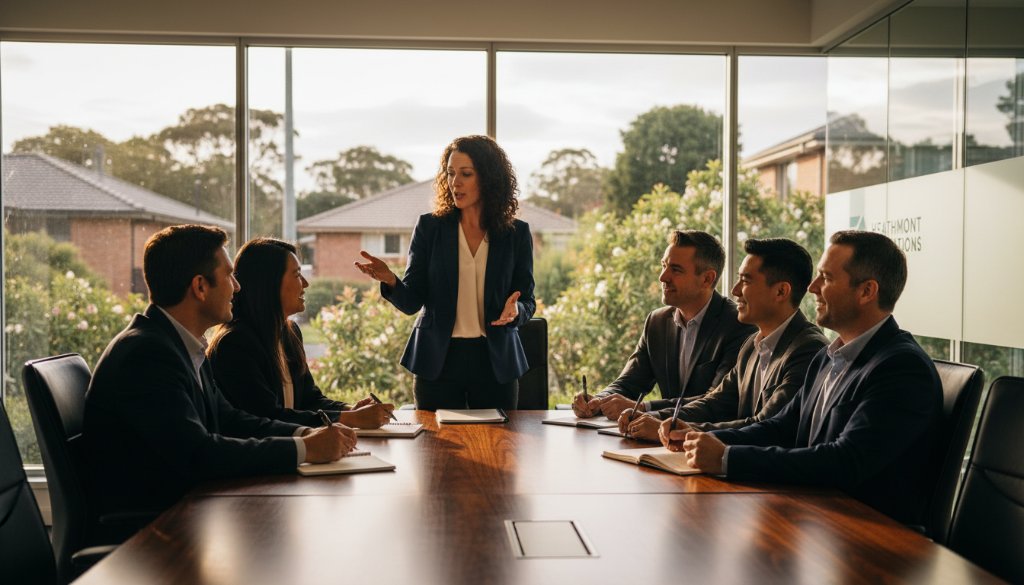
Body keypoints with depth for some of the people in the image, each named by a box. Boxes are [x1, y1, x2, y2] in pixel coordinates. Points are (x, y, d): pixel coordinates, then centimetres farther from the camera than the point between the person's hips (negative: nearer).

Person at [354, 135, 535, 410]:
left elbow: (528, 302, 3)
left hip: (495, 362, 1)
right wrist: (390, 280, -23)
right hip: (438, 361, 0)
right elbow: (411, 302, -3)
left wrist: (515, 310, -20)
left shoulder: (516, 233, 0)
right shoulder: (430, 227, -1)